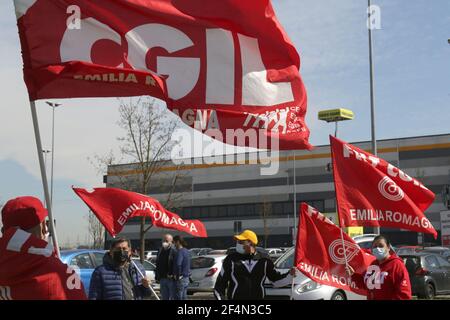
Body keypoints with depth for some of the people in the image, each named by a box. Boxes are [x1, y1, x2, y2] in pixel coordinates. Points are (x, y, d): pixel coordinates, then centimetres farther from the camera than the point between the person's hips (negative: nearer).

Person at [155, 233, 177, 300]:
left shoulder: (174, 250, -11)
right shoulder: (160, 251, 13)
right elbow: (157, 265, 20)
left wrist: (172, 274, -20)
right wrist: (157, 276, 16)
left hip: (171, 279, -8)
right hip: (162, 279, 8)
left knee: (173, 297, -3)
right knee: (165, 297, 15)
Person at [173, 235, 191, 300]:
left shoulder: (180, 251, -16)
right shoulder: (186, 251, 13)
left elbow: (178, 264, -30)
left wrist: (177, 276, -18)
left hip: (181, 278, -9)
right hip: (186, 278, 9)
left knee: (179, 297, -5)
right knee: (184, 297, 14)